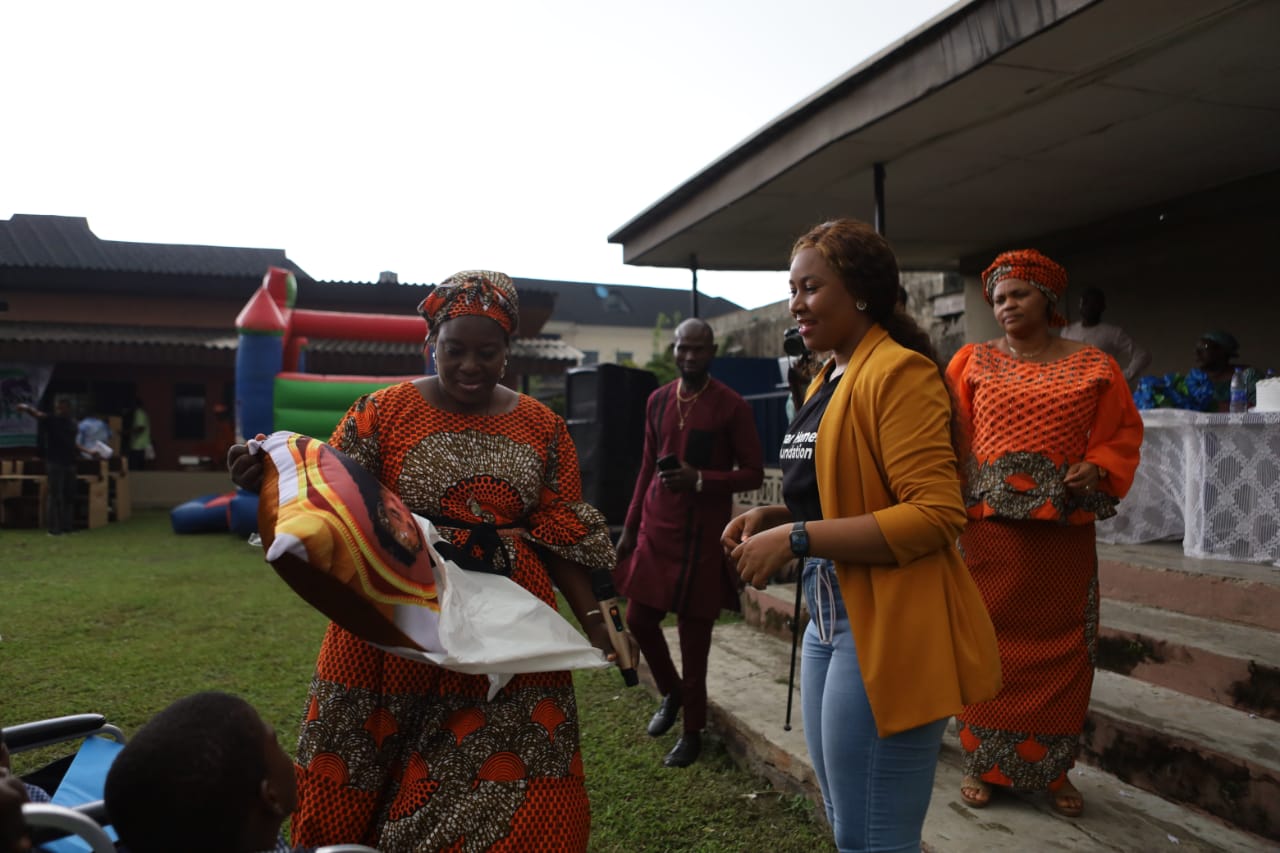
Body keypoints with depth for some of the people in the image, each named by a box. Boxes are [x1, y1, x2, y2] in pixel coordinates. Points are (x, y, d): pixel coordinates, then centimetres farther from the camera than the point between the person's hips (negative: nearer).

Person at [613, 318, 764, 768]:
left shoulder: (732, 405, -7)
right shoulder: (657, 400, 8)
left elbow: (754, 473, -6)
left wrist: (700, 479, -20)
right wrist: (629, 527, 13)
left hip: (703, 533, -5)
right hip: (655, 528, 5)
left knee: (693, 629, 3)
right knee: (639, 618, 8)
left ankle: (693, 729, 20)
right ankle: (671, 692, 36)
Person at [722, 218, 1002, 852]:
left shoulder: (900, 373, -14)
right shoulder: (826, 382, 14)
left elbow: (934, 515, -22)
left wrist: (795, 539, -23)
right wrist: (773, 516, 5)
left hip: (886, 628, -10)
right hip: (829, 619, 10)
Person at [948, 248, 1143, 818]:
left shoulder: (1093, 366, 6)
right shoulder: (973, 361, 4)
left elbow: (1123, 432, 9)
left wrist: (1097, 469, -9)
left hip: (1064, 534, 1)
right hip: (988, 526, -1)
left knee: (1060, 650, 8)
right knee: (988, 643, 5)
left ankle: (1054, 769, 25)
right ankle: (984, 763, 20)